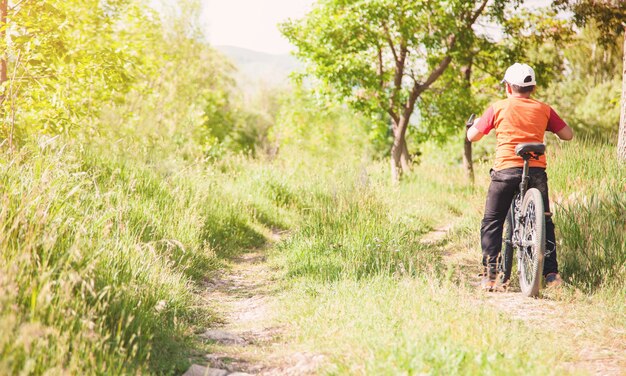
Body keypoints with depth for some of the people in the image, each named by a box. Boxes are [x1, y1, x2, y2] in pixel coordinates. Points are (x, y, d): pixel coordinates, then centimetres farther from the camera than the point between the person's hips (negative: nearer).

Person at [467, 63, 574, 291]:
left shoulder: (498, 108, 4)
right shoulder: (543, 109, 9)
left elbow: (472, 136, 8)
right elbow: (568, 135, 12)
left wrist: (476, 123, 31)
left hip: (506, 170, -2)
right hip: (537, 170, 2)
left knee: (491, 224, 9)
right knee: (544, 221, 18)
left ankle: (489, 276, 2)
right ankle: (551, 274, 14)